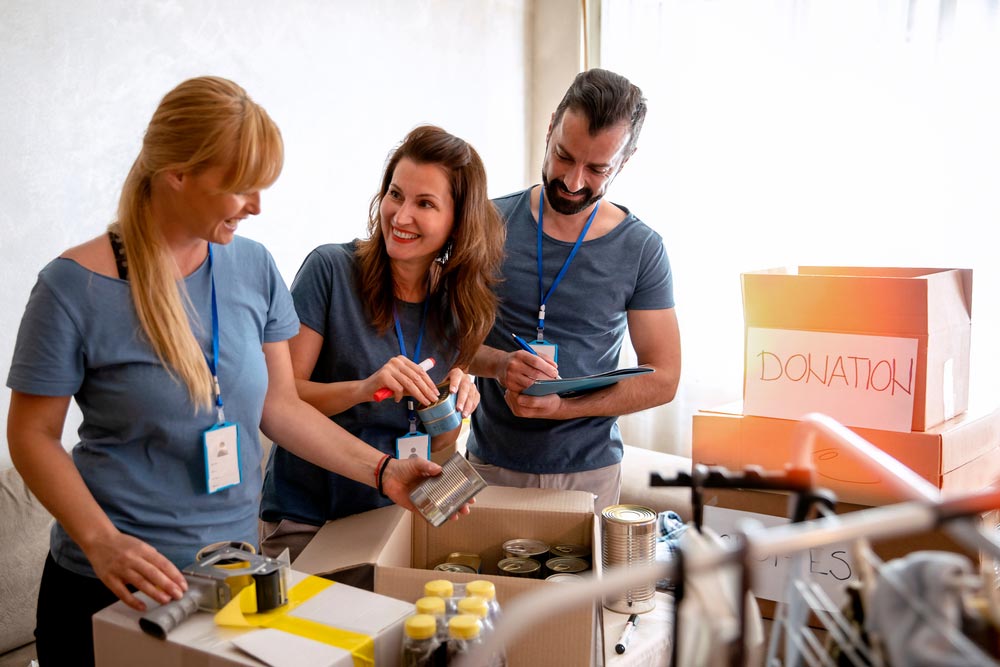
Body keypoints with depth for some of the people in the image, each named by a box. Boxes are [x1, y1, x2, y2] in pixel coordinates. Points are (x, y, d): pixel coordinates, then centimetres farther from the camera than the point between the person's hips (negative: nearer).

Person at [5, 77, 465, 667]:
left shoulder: (253, 267, -2)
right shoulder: (76, 286, -14)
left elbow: (280, 404, 4)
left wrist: (382, 470, -5)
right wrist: (101, 541, -21)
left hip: (235, 568, 4)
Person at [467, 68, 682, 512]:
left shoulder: (642, 250, -6)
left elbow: (663, 378, -4)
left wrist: (563, 407, -18)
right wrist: (499, 365, -21)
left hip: (589, 471, 0)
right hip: (491, 465, 1)